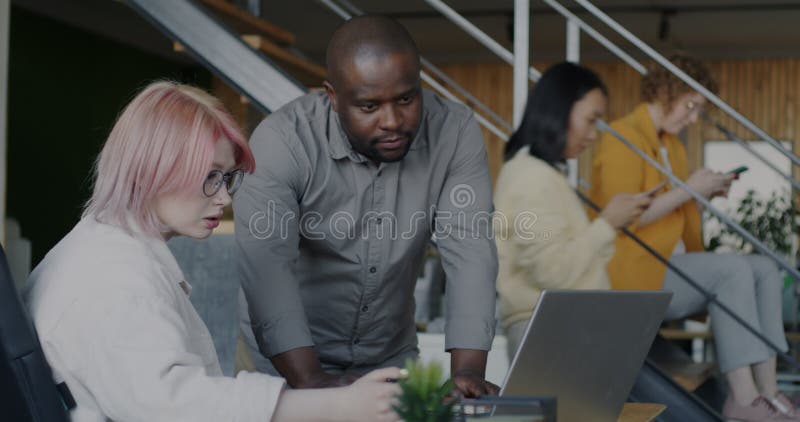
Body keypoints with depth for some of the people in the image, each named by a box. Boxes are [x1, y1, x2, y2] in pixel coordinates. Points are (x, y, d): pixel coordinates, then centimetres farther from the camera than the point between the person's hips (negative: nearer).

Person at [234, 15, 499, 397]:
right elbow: (265, 264, -26)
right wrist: (310, 380, -35)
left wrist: (468, 370, -26)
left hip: (391, 357, 2)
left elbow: (470, 253, -15)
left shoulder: (455, 132, -10)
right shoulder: (282, 141, -17)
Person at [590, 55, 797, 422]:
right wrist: (686, 190, -18)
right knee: (733, 270, -24)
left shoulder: (671, 144, 17)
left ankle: (768, 391, -14)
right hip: (632, 274, -9)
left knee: (765, 270, -6)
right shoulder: (623, 138, -12)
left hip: (667, 267, 9)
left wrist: (706, 194, 3)